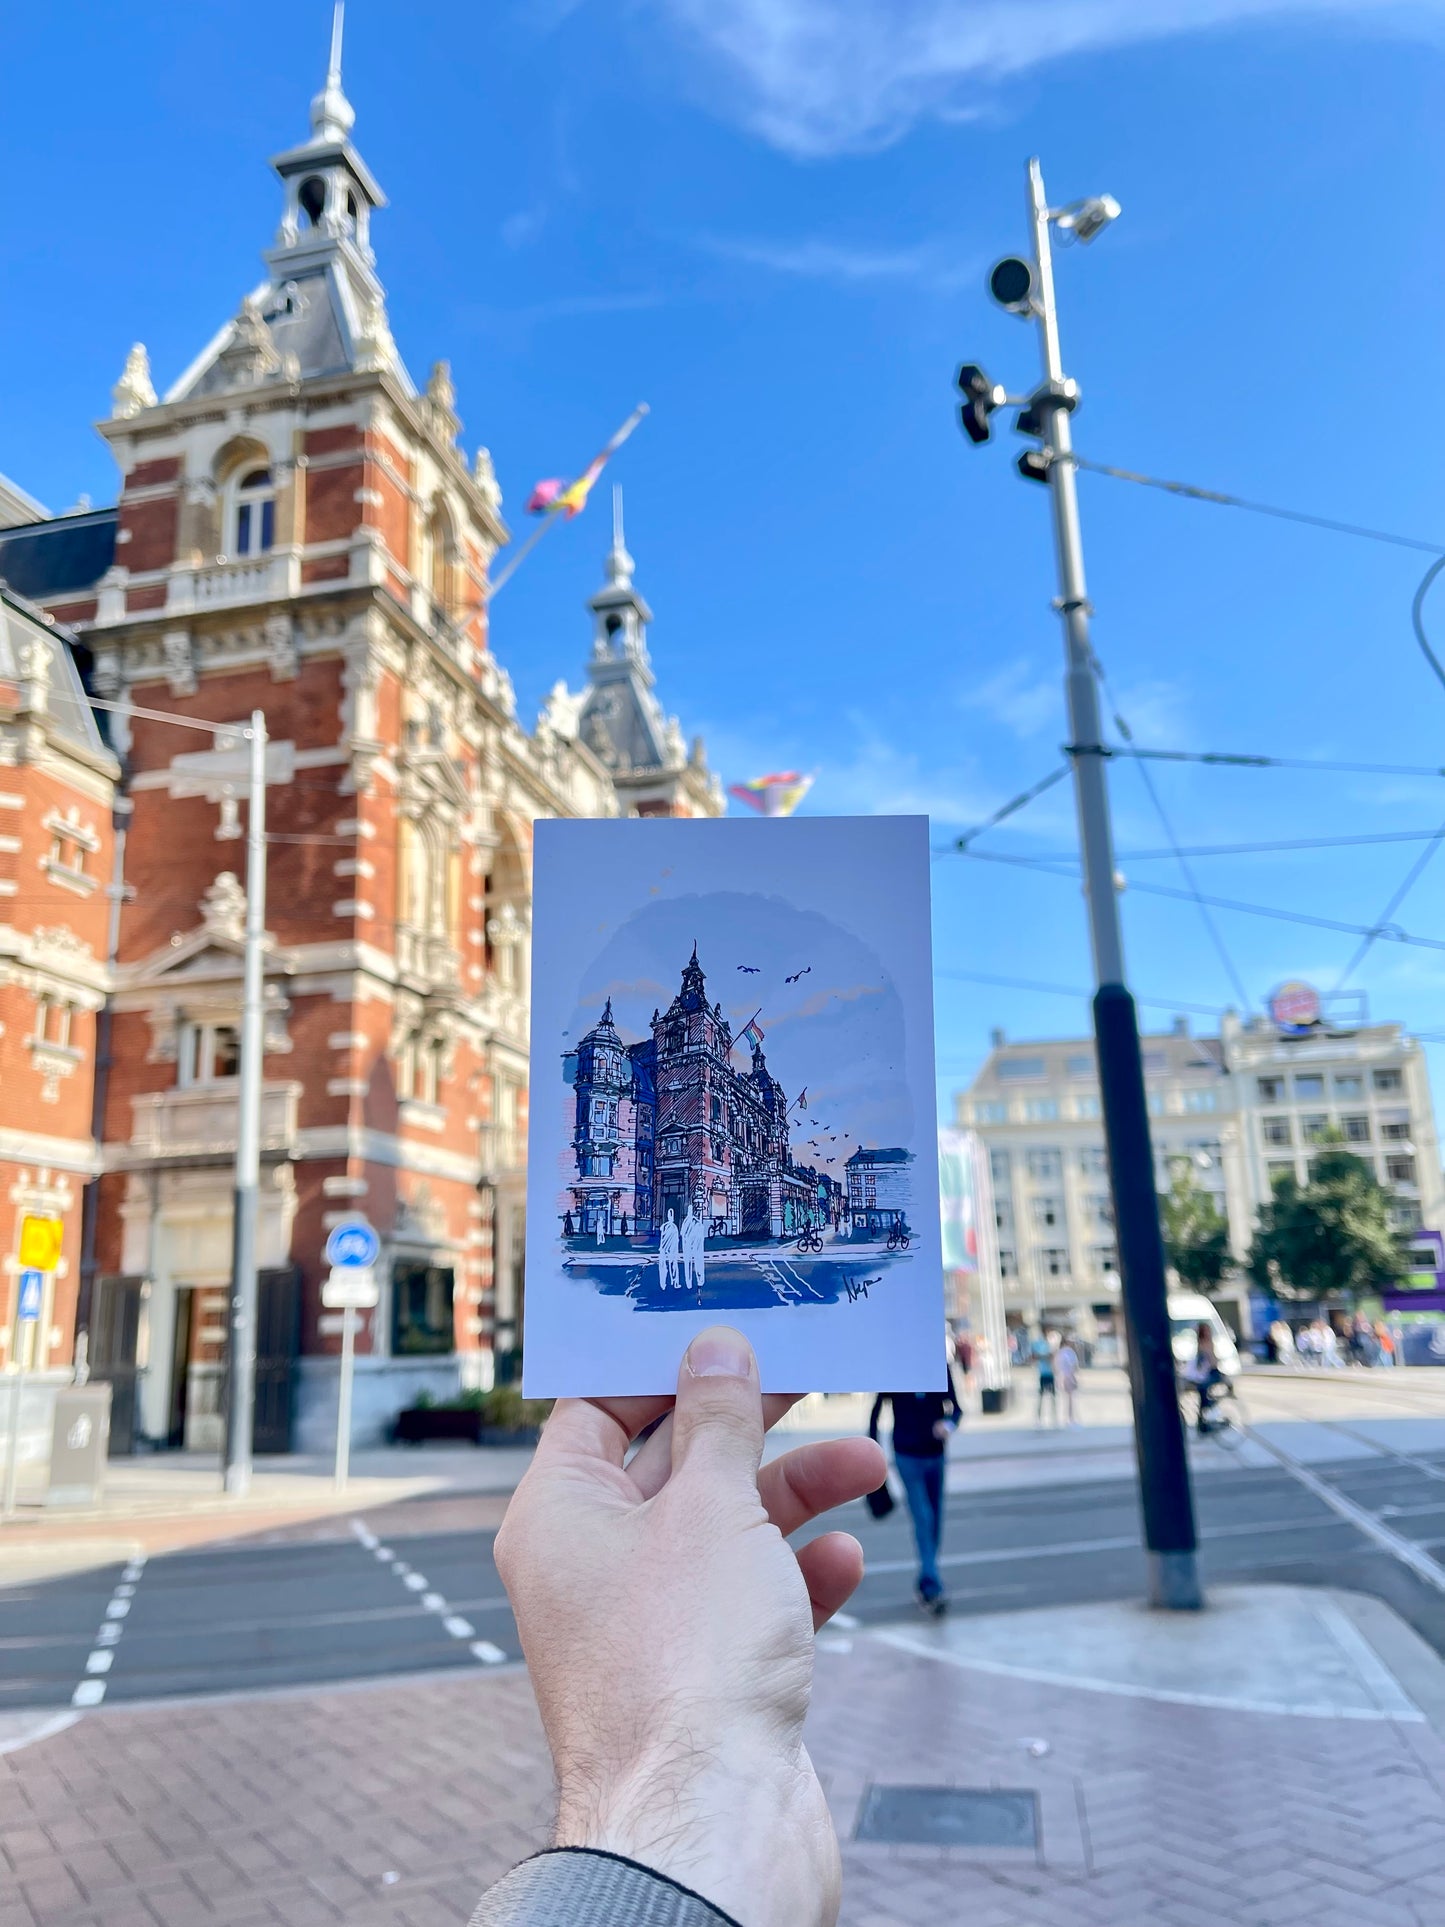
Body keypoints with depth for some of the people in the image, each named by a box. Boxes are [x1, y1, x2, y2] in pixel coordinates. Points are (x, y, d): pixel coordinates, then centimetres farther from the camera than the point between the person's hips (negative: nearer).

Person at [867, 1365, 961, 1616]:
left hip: (935, 1455, 3)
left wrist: (948, 1423, -22)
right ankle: (932, 1587, -12)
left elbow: (954, 1407, 1)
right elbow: (876, 1411, 0)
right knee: (922, 1519, -12)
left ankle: (924, 1585, 24)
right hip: (907, 1456, -3)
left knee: (934, 1520, 10)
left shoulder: (941, 1367, -3)